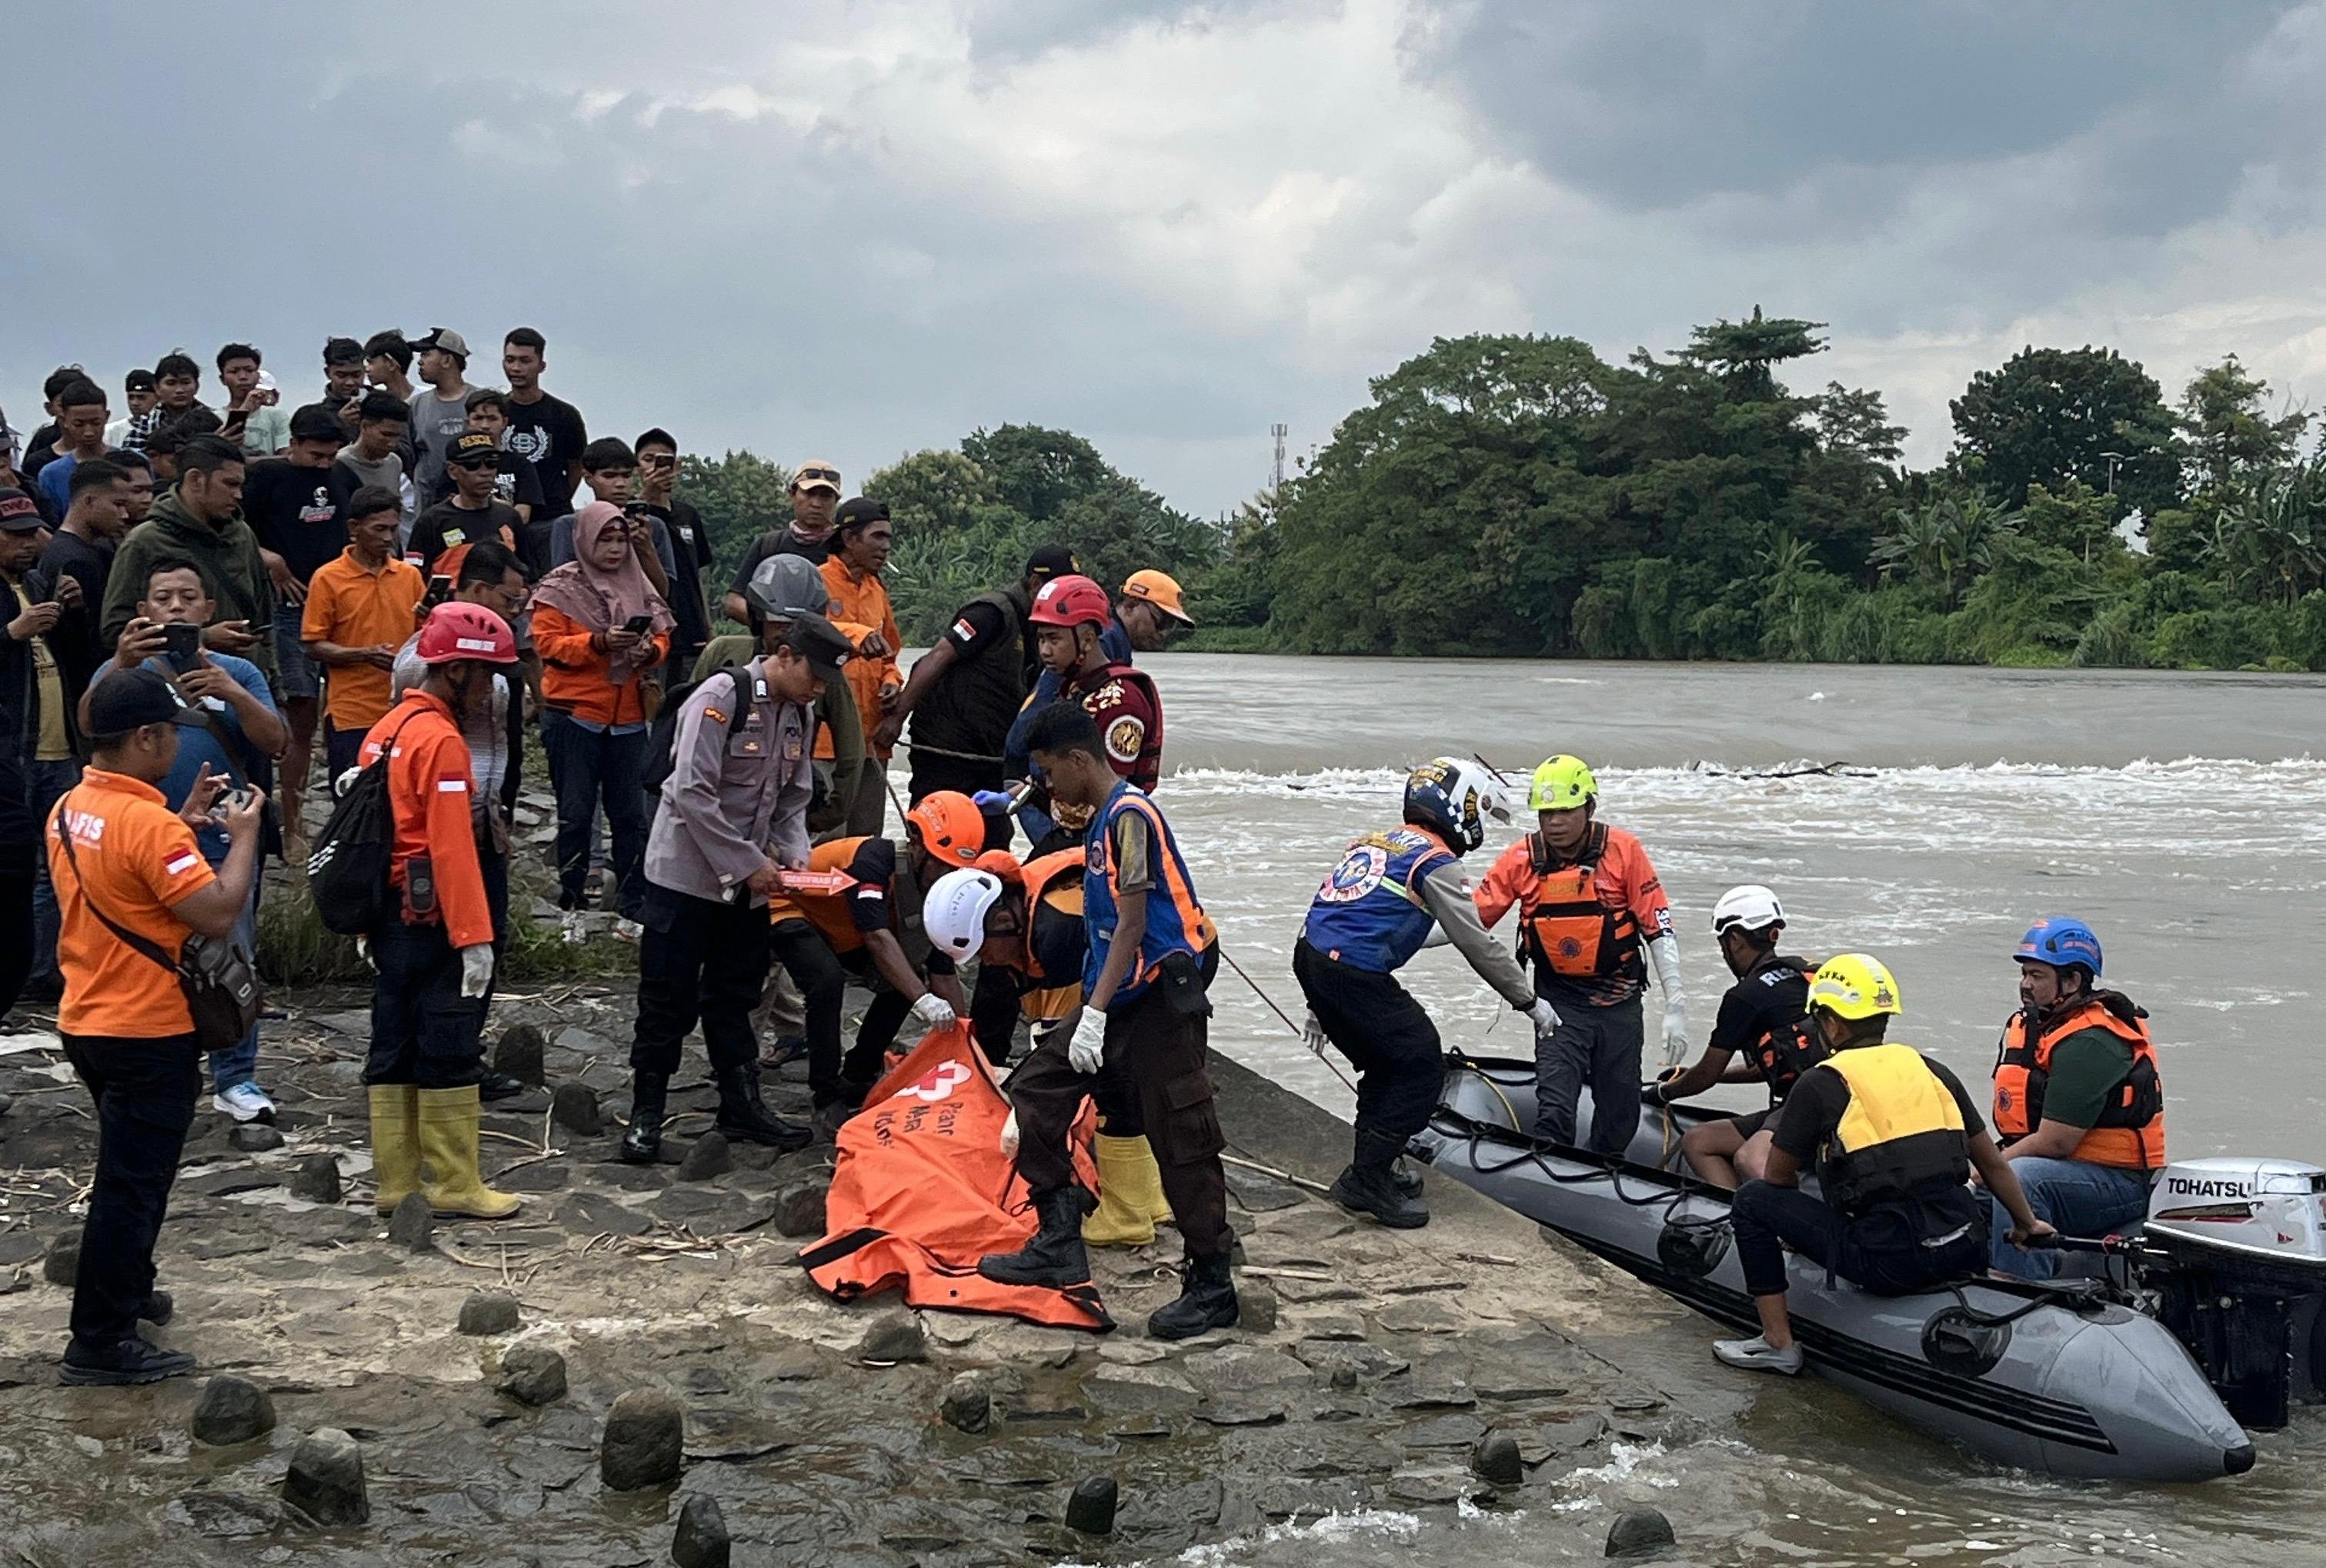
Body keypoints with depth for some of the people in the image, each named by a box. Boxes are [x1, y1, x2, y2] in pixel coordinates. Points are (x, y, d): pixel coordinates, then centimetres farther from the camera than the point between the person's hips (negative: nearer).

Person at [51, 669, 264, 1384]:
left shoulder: (68, 811, 5)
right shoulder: (146, 822, -24)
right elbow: (219, 913, -25)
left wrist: (186, 822, 13)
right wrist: (243, 833, -12)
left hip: (86, 1023, 9)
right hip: (148, 1035, -9)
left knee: (131, 1171, 26)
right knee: (130, 1185, 0)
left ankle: (128, 1291, 40)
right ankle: (100, 1343, 6)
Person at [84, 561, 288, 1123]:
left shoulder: (238, 673, 6)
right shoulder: (126, 670, 3)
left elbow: (274, 742, -8)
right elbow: (89, 721, -18)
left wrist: (232, 694, -26)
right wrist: (122, 665, -37)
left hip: (223, 842, 0)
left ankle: (236, 1080, 10)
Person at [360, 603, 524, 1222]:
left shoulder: (387, 728, 13)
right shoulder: (441, 740, -16)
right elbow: (452, 848, -22)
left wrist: (371, 923, 21)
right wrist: (474, 937, -21)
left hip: (388, 919, 9)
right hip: (431, 922, -9)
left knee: (393, 1051, 12)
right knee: (450, 1053, -1)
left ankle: (397, 1183, 18)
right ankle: (456, 1186, 5)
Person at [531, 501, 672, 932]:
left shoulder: (639, 586, 11)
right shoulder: (560, 588, -2)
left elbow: (662, 636, 14)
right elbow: (548, 643, -10)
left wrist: (650, 649, -9)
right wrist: (600, 642, -23)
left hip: (628, 718, 4)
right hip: (573, 715, -4)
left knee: (631, 815, 4)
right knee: (576, 814, 2)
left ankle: (632, 910, 10)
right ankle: (570, 908, 12)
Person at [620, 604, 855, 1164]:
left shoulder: (797, 715, 7)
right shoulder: (720, 698, -18)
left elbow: (793, 798, 13)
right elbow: (693, 795, -23)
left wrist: (795, 857, -5)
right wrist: (748, 864, -21)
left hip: (748, 882, 7)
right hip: (687, 872, -7)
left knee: (734, 997, 16)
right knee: (669, 1000, 0)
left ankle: (741, 1107, 24)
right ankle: (645, 1114, 10)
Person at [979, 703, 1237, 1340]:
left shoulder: (1130, 815, -13)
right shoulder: (1103, 819, 15)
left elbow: (1133, 923, -18)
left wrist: (1095, 1013, -20)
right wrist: (1088, 1012, 23)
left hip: (1159, 1001, -10)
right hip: (1119, 1001, 10)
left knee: (1181, 1141, -4)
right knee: (1036, 1088, 9)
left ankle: (1213, 1286, 5)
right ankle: (1059, 1243, 14)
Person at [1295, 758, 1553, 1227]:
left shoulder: (1373, 842, 22)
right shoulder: (1436, 863, -4)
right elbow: (1478, 946, -5)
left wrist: (1321, 1007, 30)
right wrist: (1530, 1003, 6)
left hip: (1311, 958, 9)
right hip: (1356, 975, -9)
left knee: (1387, 1064, 23)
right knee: (1422, 1066, 2)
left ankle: (1372, 1170, 28)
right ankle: (1365, 1180, 1)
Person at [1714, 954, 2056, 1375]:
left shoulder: (1820, 1083, -1)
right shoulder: (1934, 1072, 13)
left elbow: (1780, 1178, 9)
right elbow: (1992, 1163, 21)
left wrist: (1793, 1227, 30)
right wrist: (2027, 1224, 36)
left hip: (1892, 1263, -6)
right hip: (1967, 1253, 7)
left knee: (1753, 1200, 8)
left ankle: (1778, 1342, 8)